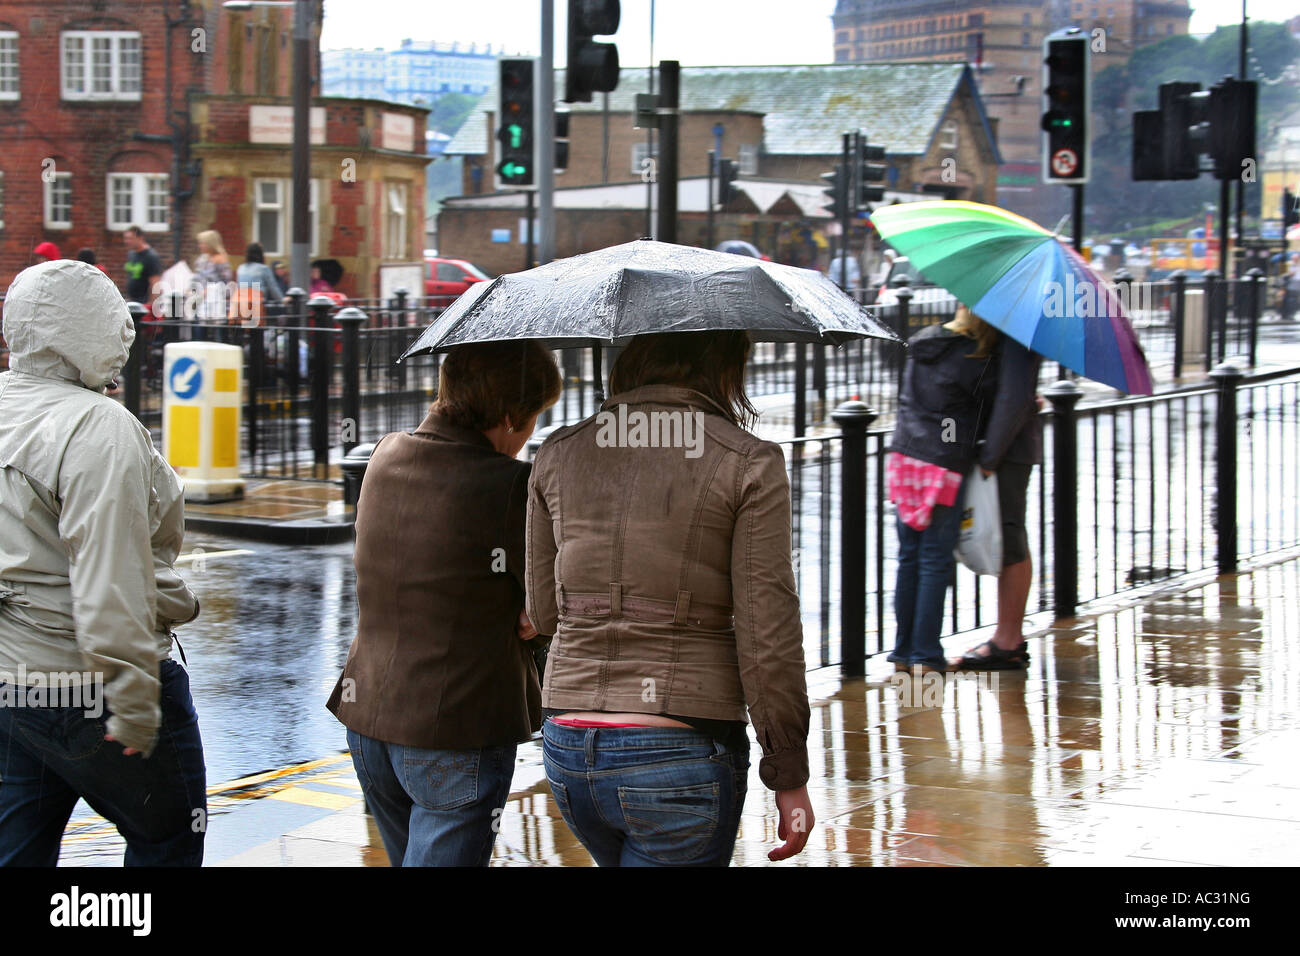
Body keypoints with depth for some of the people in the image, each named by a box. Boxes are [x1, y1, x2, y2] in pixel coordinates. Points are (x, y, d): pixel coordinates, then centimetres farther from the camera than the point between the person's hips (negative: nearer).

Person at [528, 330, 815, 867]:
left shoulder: (557, 457, 6)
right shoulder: (749, 464, -7)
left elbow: (544, 614, 12)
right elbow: (767, 641, -9)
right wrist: (790, 779, -1)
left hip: (566, 749, 5)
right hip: (680, 756, -5)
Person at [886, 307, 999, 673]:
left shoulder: (921, 342, 10)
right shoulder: (977, 360, -11)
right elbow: (993, 408, -1)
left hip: (904, 457, 6)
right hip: (944, 464, -6)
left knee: (909, 556, 12)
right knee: (936, 561, 0)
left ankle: (904, 650, 17)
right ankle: (926, 655, 3)